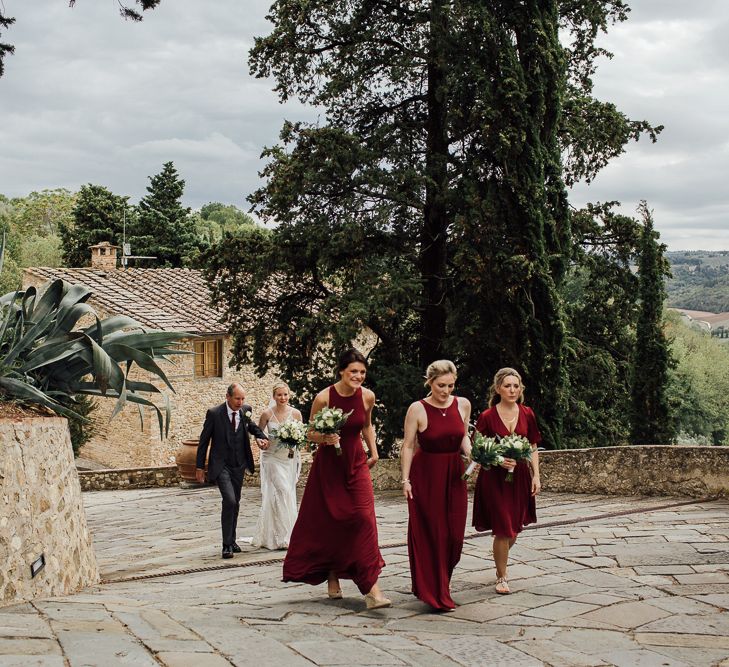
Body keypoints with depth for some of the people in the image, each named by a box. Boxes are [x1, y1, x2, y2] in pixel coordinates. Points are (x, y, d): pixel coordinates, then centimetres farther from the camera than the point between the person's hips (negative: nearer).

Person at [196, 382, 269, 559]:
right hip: (220, 466, -5)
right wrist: (200, 466, -3)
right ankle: (227, 544, -11)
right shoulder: (214, 413, -12)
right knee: (229, 501, -18)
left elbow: (251, 425, 22)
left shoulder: (245, 410, 1)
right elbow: (204, 440, -5)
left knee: (235, 504, 13)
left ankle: (231, 540, 28)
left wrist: (260, 437, 0)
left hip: (239, 466, 5)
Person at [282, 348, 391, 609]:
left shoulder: (367, 397, -4)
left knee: (364, 518, -12)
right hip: (328, 465, -2)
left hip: (356, 463, 2)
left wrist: (374, 452, 10)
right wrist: (325, 438, -23)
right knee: (327, 522, 8)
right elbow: (311, 433, -4)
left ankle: (371, 587, -14)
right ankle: (332, 577, 30)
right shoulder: (323, 398, -14)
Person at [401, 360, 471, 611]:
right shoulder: (417, 409, -9)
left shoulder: (463, 405, 2)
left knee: (454, 534, 5)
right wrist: (405, 479, -10)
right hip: (425, 476, -4)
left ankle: (440, 583, 27)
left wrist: (471, 455, -4)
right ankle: (435, 594, 9)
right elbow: (408, 446, -5)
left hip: (454, 476, 4)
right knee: (429, 533, -1)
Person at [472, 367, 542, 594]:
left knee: (514, 529, 11)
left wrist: (536, 476, 3)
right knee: (503, 530, -6)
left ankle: (500, 563, 41)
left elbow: (533, 448, 10)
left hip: (519, 478, 4)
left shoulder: (527, 414, 4)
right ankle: (501, 577, 12)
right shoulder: (487, 417, -7)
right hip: (494, 479, -4)